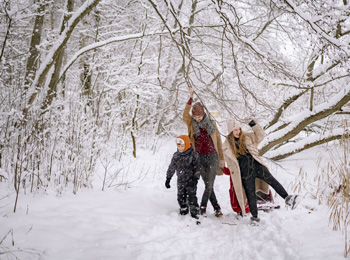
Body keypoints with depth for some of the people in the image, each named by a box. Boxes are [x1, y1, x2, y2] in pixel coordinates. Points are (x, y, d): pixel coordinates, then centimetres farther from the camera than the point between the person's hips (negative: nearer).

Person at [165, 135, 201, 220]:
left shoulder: (193, 155, -10)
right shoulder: (176, 155, 4)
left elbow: (197, 168, -9)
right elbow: (171, 167, 13)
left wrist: (195, 178, -16)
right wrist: (168, 179, 14)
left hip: (190, 180, -5)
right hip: (180, 181, 5)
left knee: (191, 197, -9)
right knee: (181, 198, 11)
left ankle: (194, 213, -2)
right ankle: (183, 213, 27)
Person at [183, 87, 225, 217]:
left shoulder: (211, 123, 4)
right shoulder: (191, 124, 2)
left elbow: (218, 140, 11)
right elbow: (185, 115, -21)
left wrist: (221, 158, 12)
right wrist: (191, 97, -28)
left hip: (212, 157, -1)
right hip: (199, 158, 1)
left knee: (209, 185, -7)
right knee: (208, 186, 7)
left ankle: (203, 207, 7)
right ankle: (216, 207, 20)